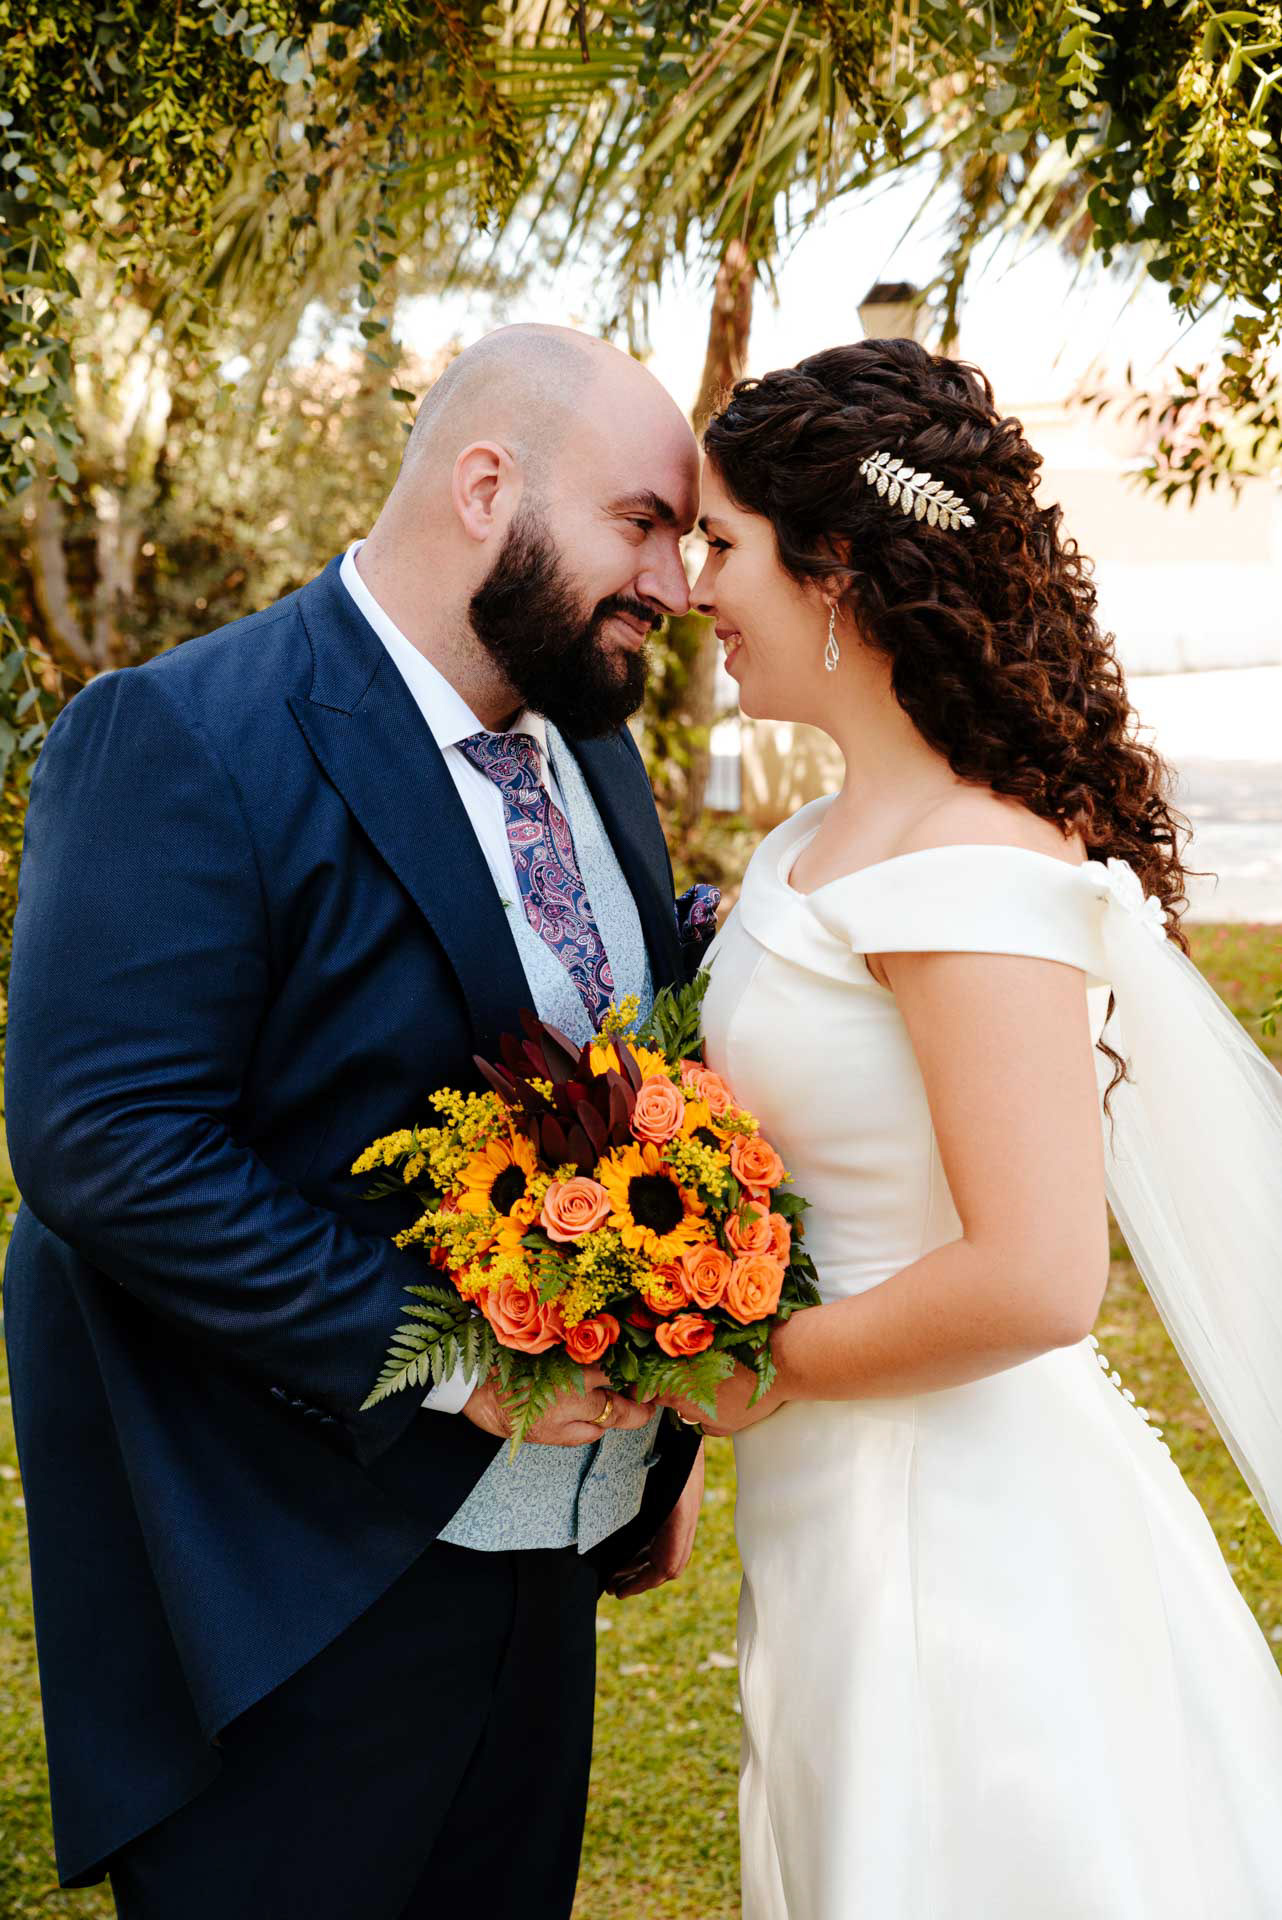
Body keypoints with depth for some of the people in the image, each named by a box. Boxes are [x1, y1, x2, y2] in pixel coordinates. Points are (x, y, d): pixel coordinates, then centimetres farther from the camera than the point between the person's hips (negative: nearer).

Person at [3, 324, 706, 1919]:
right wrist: (442, 1355, -23)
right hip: (296, 1605, -7)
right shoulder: (181, 742, -16)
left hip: (539, 1568, 8)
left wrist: (663, 1436, 12)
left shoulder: (595, 755, 9)